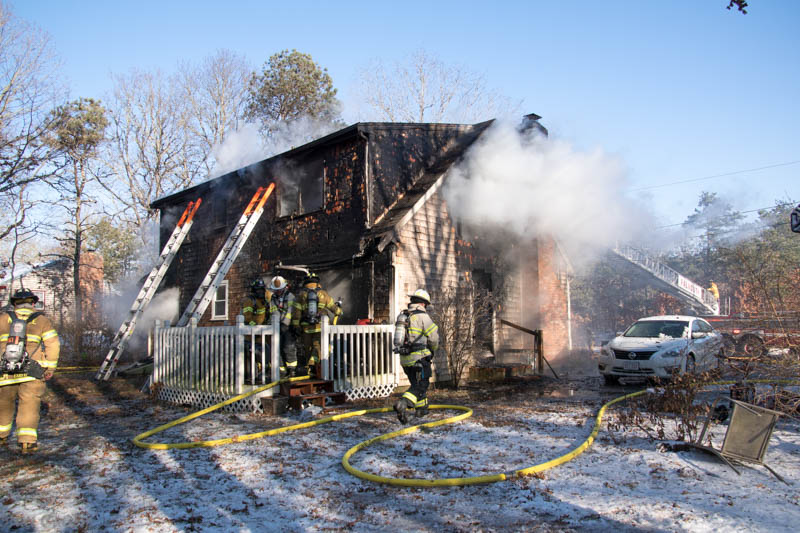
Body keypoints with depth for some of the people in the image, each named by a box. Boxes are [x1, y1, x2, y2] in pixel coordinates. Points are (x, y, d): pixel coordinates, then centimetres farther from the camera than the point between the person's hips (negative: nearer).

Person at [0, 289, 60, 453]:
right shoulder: (42, 321, 3)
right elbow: (53, 344, -5)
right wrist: (50, 368, 1)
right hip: (32, 373, -2)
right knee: (29, 406, 2)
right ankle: (27, 441, -5)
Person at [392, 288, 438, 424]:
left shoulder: (402, 316, 11)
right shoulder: (422, 316, -11)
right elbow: (433, 337, -7)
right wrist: (433, 349, 14)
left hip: (405, 358, 8)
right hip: (420, 357, -8)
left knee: (416, 383, 21)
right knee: (421, 385, -5)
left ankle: (421, 408, 29)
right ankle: (403, 403, -24)